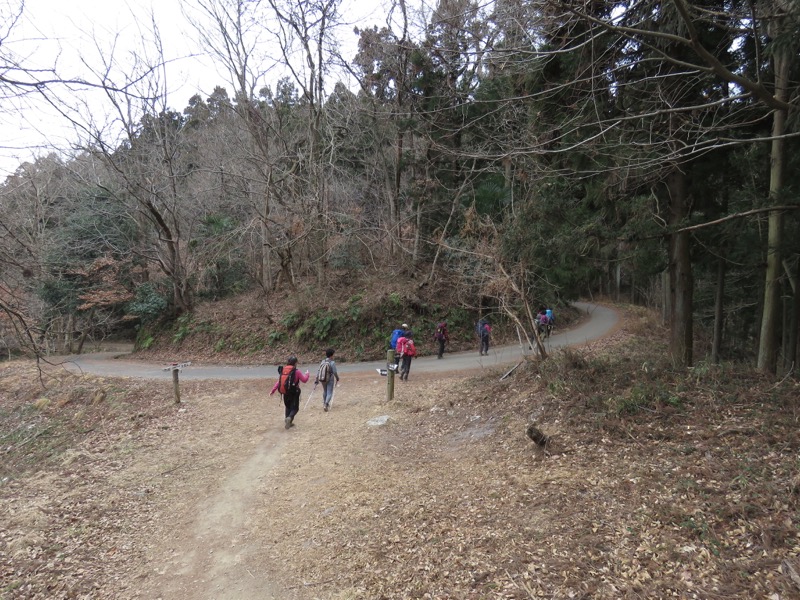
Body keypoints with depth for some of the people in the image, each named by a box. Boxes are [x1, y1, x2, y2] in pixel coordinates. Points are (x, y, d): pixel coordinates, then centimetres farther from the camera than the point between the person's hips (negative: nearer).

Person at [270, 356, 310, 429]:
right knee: (295, 408, 3)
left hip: (285, 393, 5)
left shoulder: (283, 370, 3)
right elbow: (304, 380, -3)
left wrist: (273, 391, 7)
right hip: (294, 393, -5)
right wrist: (306, 374, 16)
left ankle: (288, 422, 23)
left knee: (288, 407, 22)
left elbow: (278, 381, 3)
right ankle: (289, 418, -24)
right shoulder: (296, 371, -11)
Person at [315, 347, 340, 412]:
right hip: (330, 380, -5)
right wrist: (337, 379, 0)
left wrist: (316, 380, 5)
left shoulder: (322, 362, -2)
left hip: (322, 379, 6)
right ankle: (326, 404, -19)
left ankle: (324, 403, 38)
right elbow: (335, 372, -17)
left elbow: (318, 371, -1)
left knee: (325, 391, 25)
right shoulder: (332, 363, -17)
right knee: (329, 393, 0)